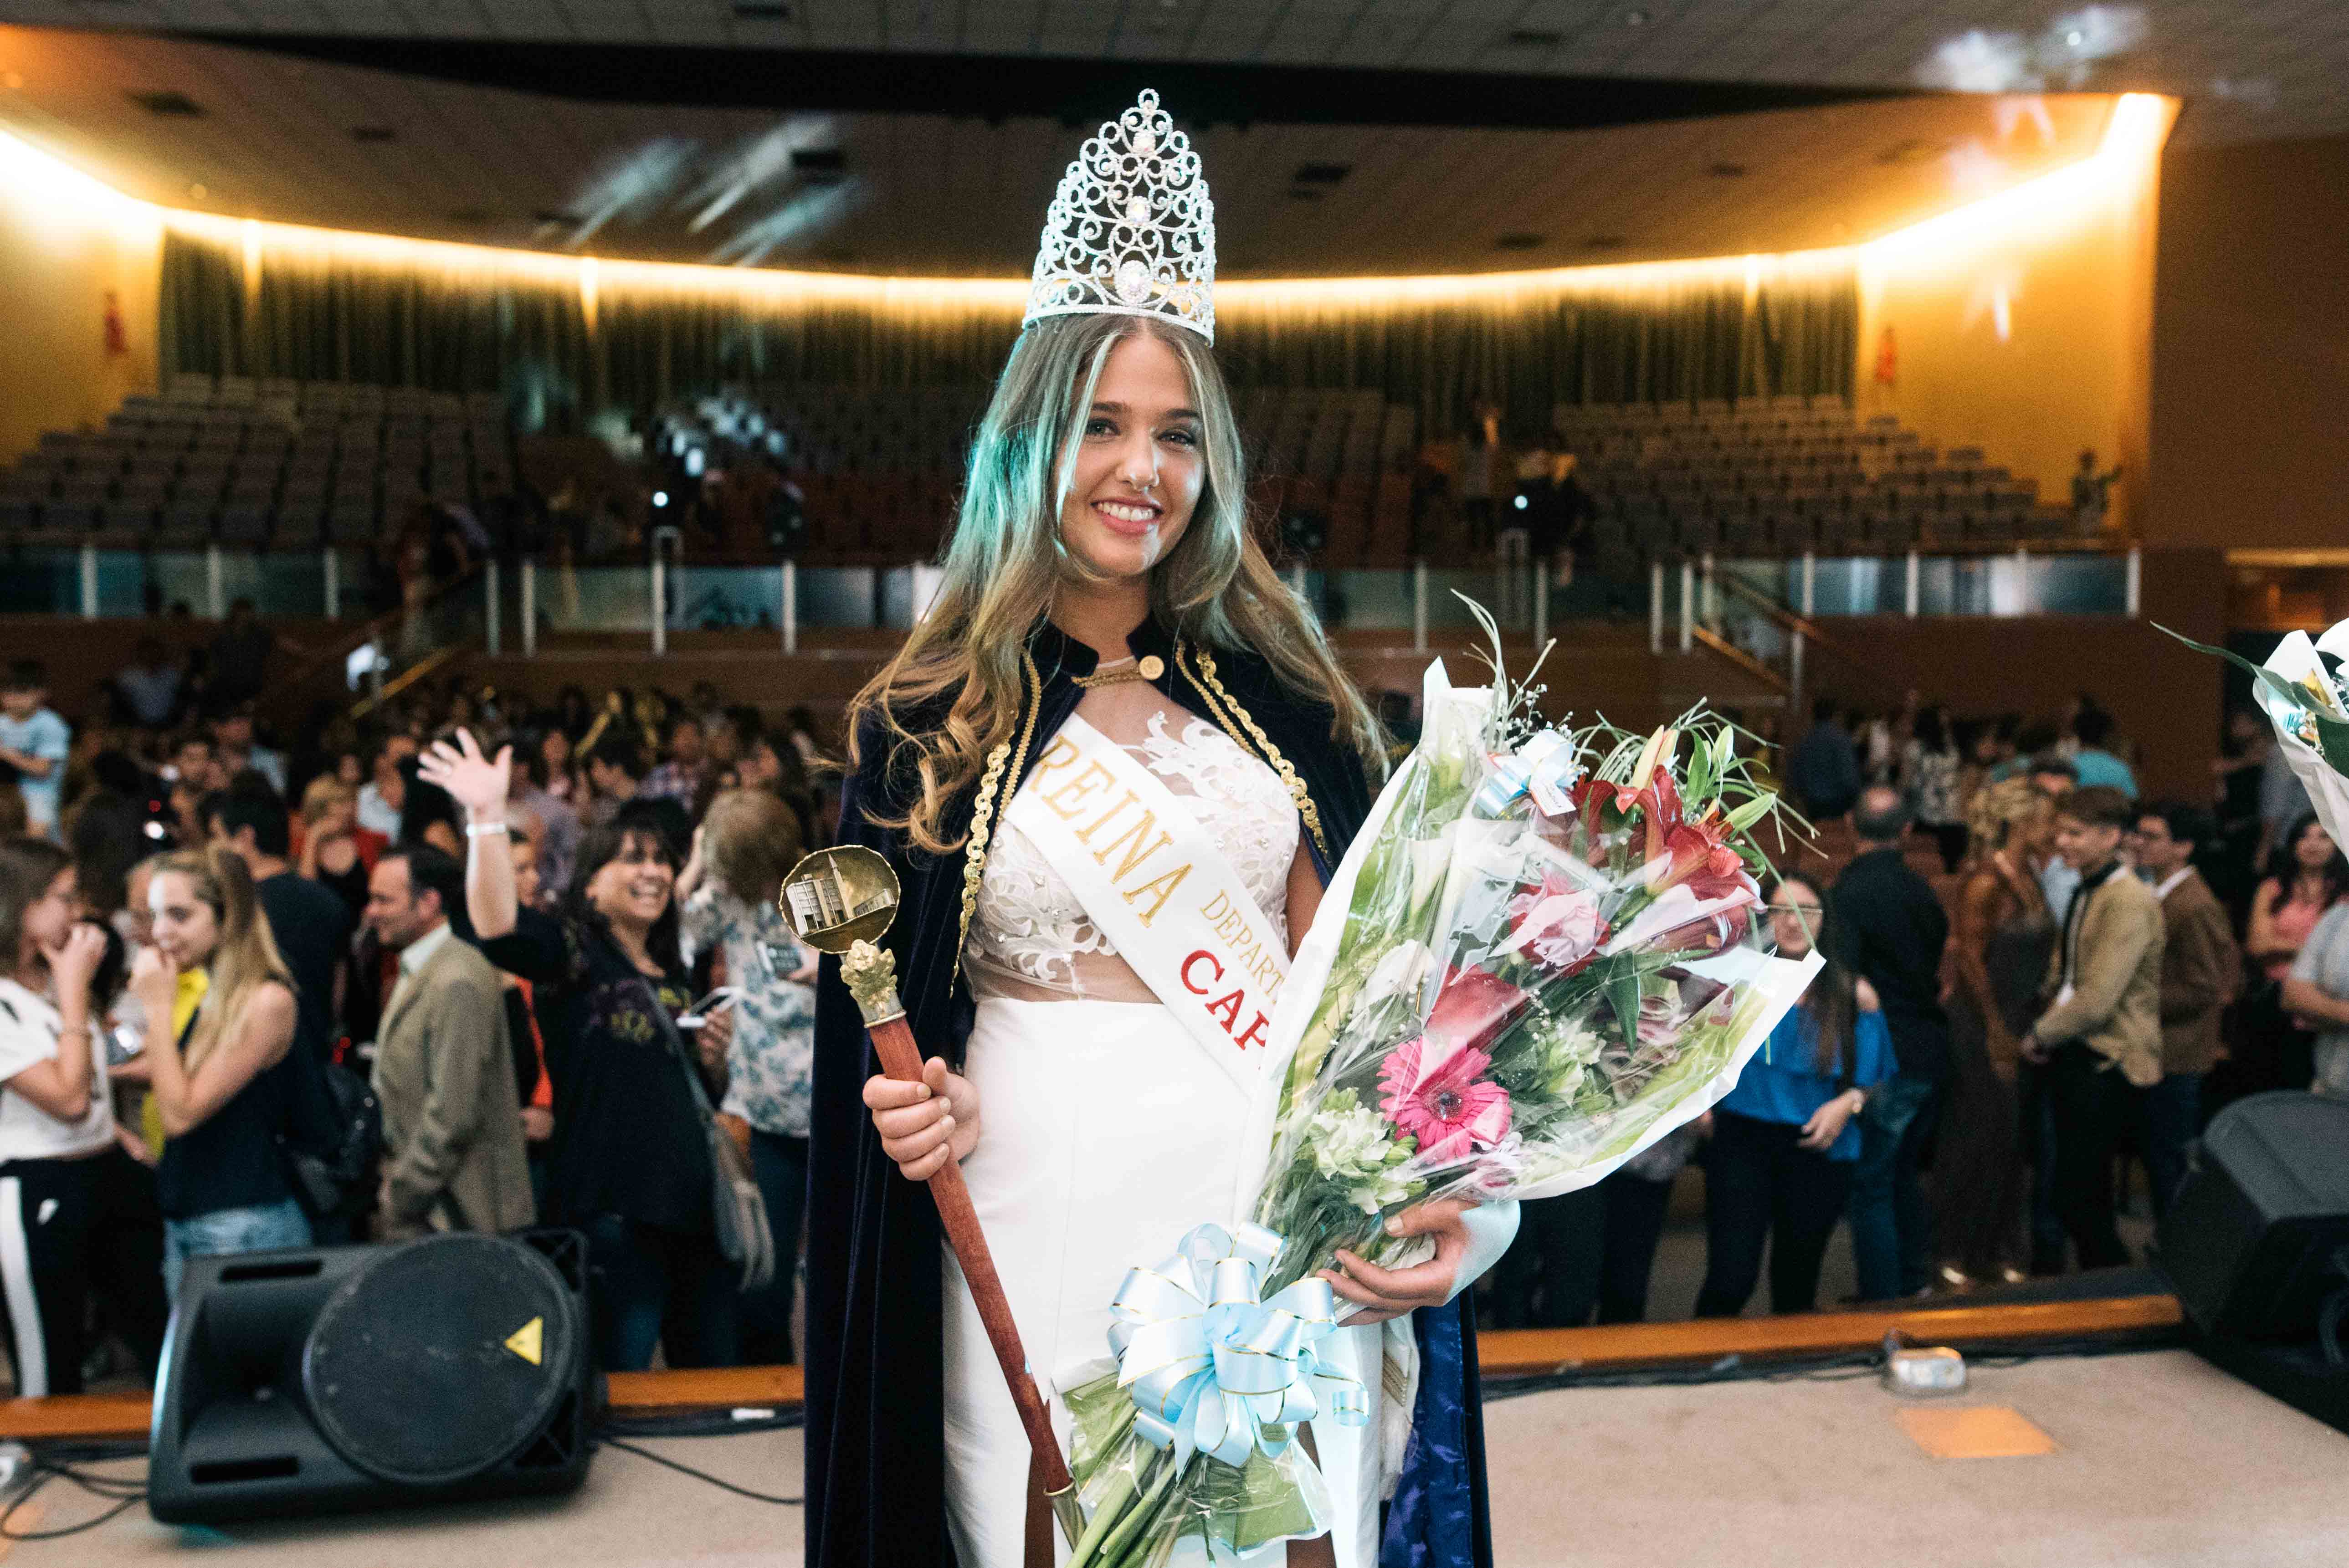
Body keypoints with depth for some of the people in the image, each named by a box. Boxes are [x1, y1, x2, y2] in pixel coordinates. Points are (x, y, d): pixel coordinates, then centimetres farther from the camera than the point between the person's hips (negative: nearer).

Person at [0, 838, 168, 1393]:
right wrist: (75, 991, -17)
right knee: (51, 1380, 6)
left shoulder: (56, 981, 11)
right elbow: (67, 1098, -21)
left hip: (110, 1178, 8)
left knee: (168, 1350, 14)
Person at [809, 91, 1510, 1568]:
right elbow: (884, 1016, 6)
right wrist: (910, 1104, -15)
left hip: (1280, 1204, 2)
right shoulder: (927, 724, 1)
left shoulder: (1274, 696, 5)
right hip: (1045, 1211, -1)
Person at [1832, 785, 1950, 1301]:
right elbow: (1940, 954, 14)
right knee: (1904, 1174, 22)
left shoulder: (1850, 891, -16)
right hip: (1930, 1053, 8)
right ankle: (1916, 1286, 32)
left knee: (1870, 1187, 0)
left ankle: (1882, 1303, 4)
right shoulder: (1918, 887, 6)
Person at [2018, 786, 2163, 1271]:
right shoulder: (2085, 892, 11)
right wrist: (2046, 1033, 5)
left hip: (2106, 1064, -9)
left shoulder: (2130, 902, -19)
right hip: (2074, 1056, 9)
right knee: (2086, 1195, 18)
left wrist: (2041, 1035, -9)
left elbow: (2097, 999, -22)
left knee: (2077, 1198, -7)